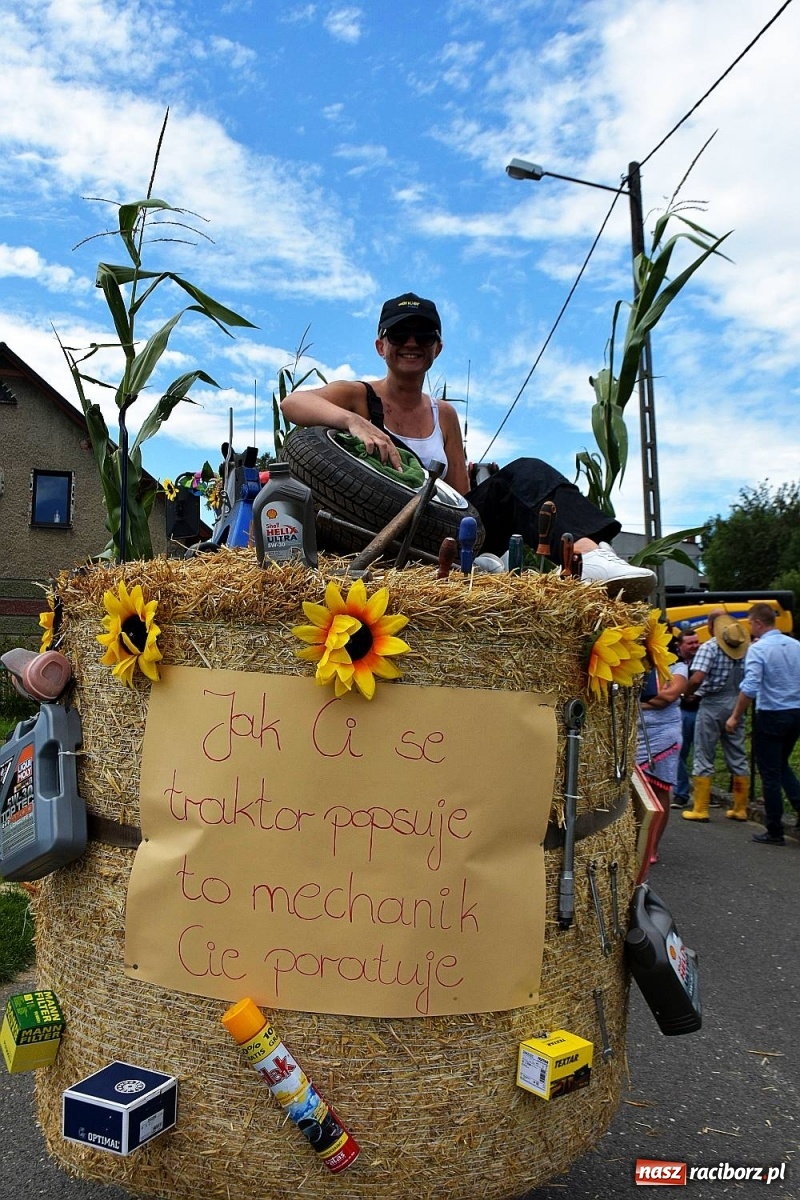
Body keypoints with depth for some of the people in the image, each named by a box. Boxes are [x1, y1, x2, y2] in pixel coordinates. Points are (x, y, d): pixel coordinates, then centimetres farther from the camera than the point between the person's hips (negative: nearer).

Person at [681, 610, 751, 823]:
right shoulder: (745, 647, 5)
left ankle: (700, 809, 6)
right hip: (736, 704, 5)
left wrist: (687, 693, -5)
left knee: (704, 758, 3)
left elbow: (697, 679, -22)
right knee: (737, 757, 13)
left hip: (712, 704, -5)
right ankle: (740, 808, 20)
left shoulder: (709, 647, -12)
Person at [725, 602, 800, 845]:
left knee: (770, 773, 4)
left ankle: (775, 832, 11)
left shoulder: (758, 649, -15)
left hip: (771, 716, -6)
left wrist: (735, 717, -14)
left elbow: (750, 688, -22)